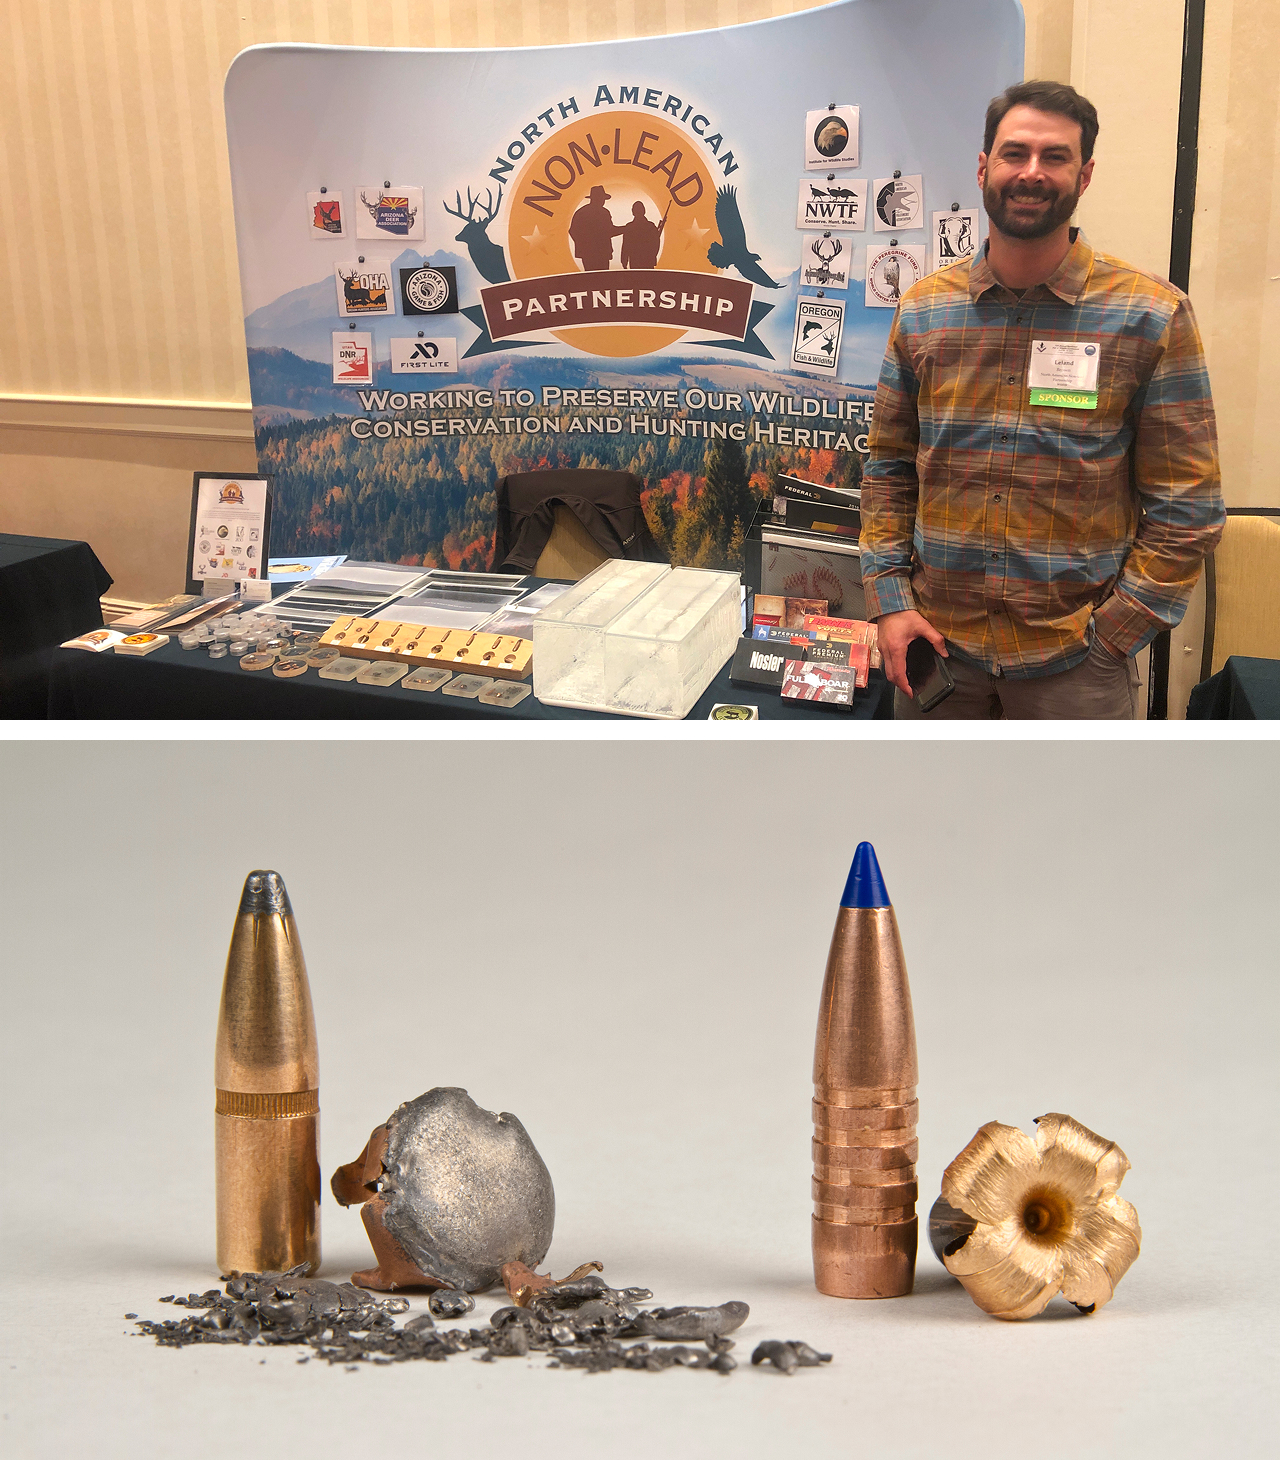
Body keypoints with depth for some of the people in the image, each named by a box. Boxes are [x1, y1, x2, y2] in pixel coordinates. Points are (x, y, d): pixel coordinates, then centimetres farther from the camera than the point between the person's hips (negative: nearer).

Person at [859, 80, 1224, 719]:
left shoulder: (1152, 317, -5)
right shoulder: (922, 310, 4)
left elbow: (1186, 504, -5)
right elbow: (889, 467, 10)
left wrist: (1108, 640, -10)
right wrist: (889, 599, -2)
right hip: (935, 647, 3)